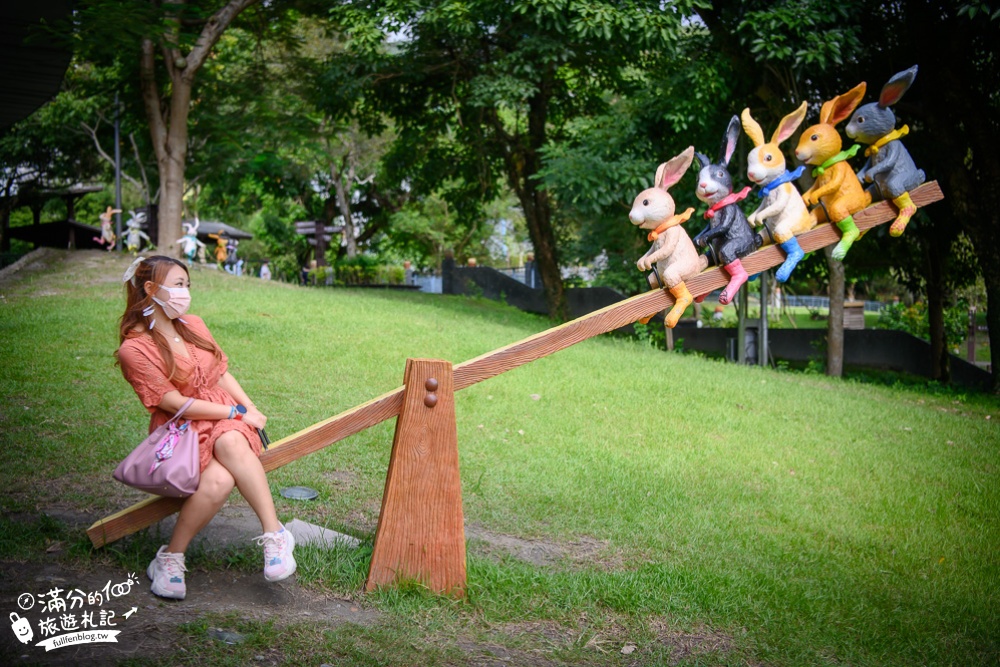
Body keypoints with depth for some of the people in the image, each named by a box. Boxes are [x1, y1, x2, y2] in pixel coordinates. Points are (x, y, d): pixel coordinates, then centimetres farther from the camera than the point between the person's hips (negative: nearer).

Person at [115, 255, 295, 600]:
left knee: (231, 443, -36)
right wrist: (237, 413, -12)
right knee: (219, 480, -35)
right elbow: (174, 404, -11)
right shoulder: (134, 349, -6)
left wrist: (252, 409, -2)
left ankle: (274, 536, -41)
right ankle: (171, 558, -16)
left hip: (227, 421, 4)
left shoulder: (193, 325, 14)